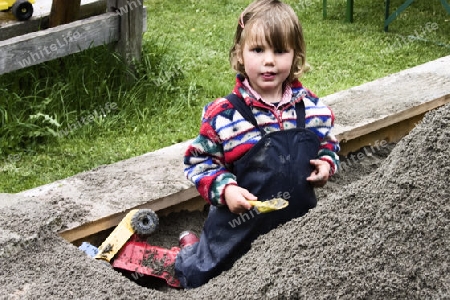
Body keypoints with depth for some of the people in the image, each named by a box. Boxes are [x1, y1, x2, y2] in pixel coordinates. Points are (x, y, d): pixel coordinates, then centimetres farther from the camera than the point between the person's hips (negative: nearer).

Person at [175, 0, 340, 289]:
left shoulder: (313, 107, -6)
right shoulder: (224, 114, -18)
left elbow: (328, 143, 11)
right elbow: (199, 160, -9)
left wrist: (327, 162, -9)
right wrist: (224, 189, -23)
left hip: (298, 220, 4)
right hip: (240, 225, -3)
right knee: (204, 277, 16)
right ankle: (191, 251, 49)